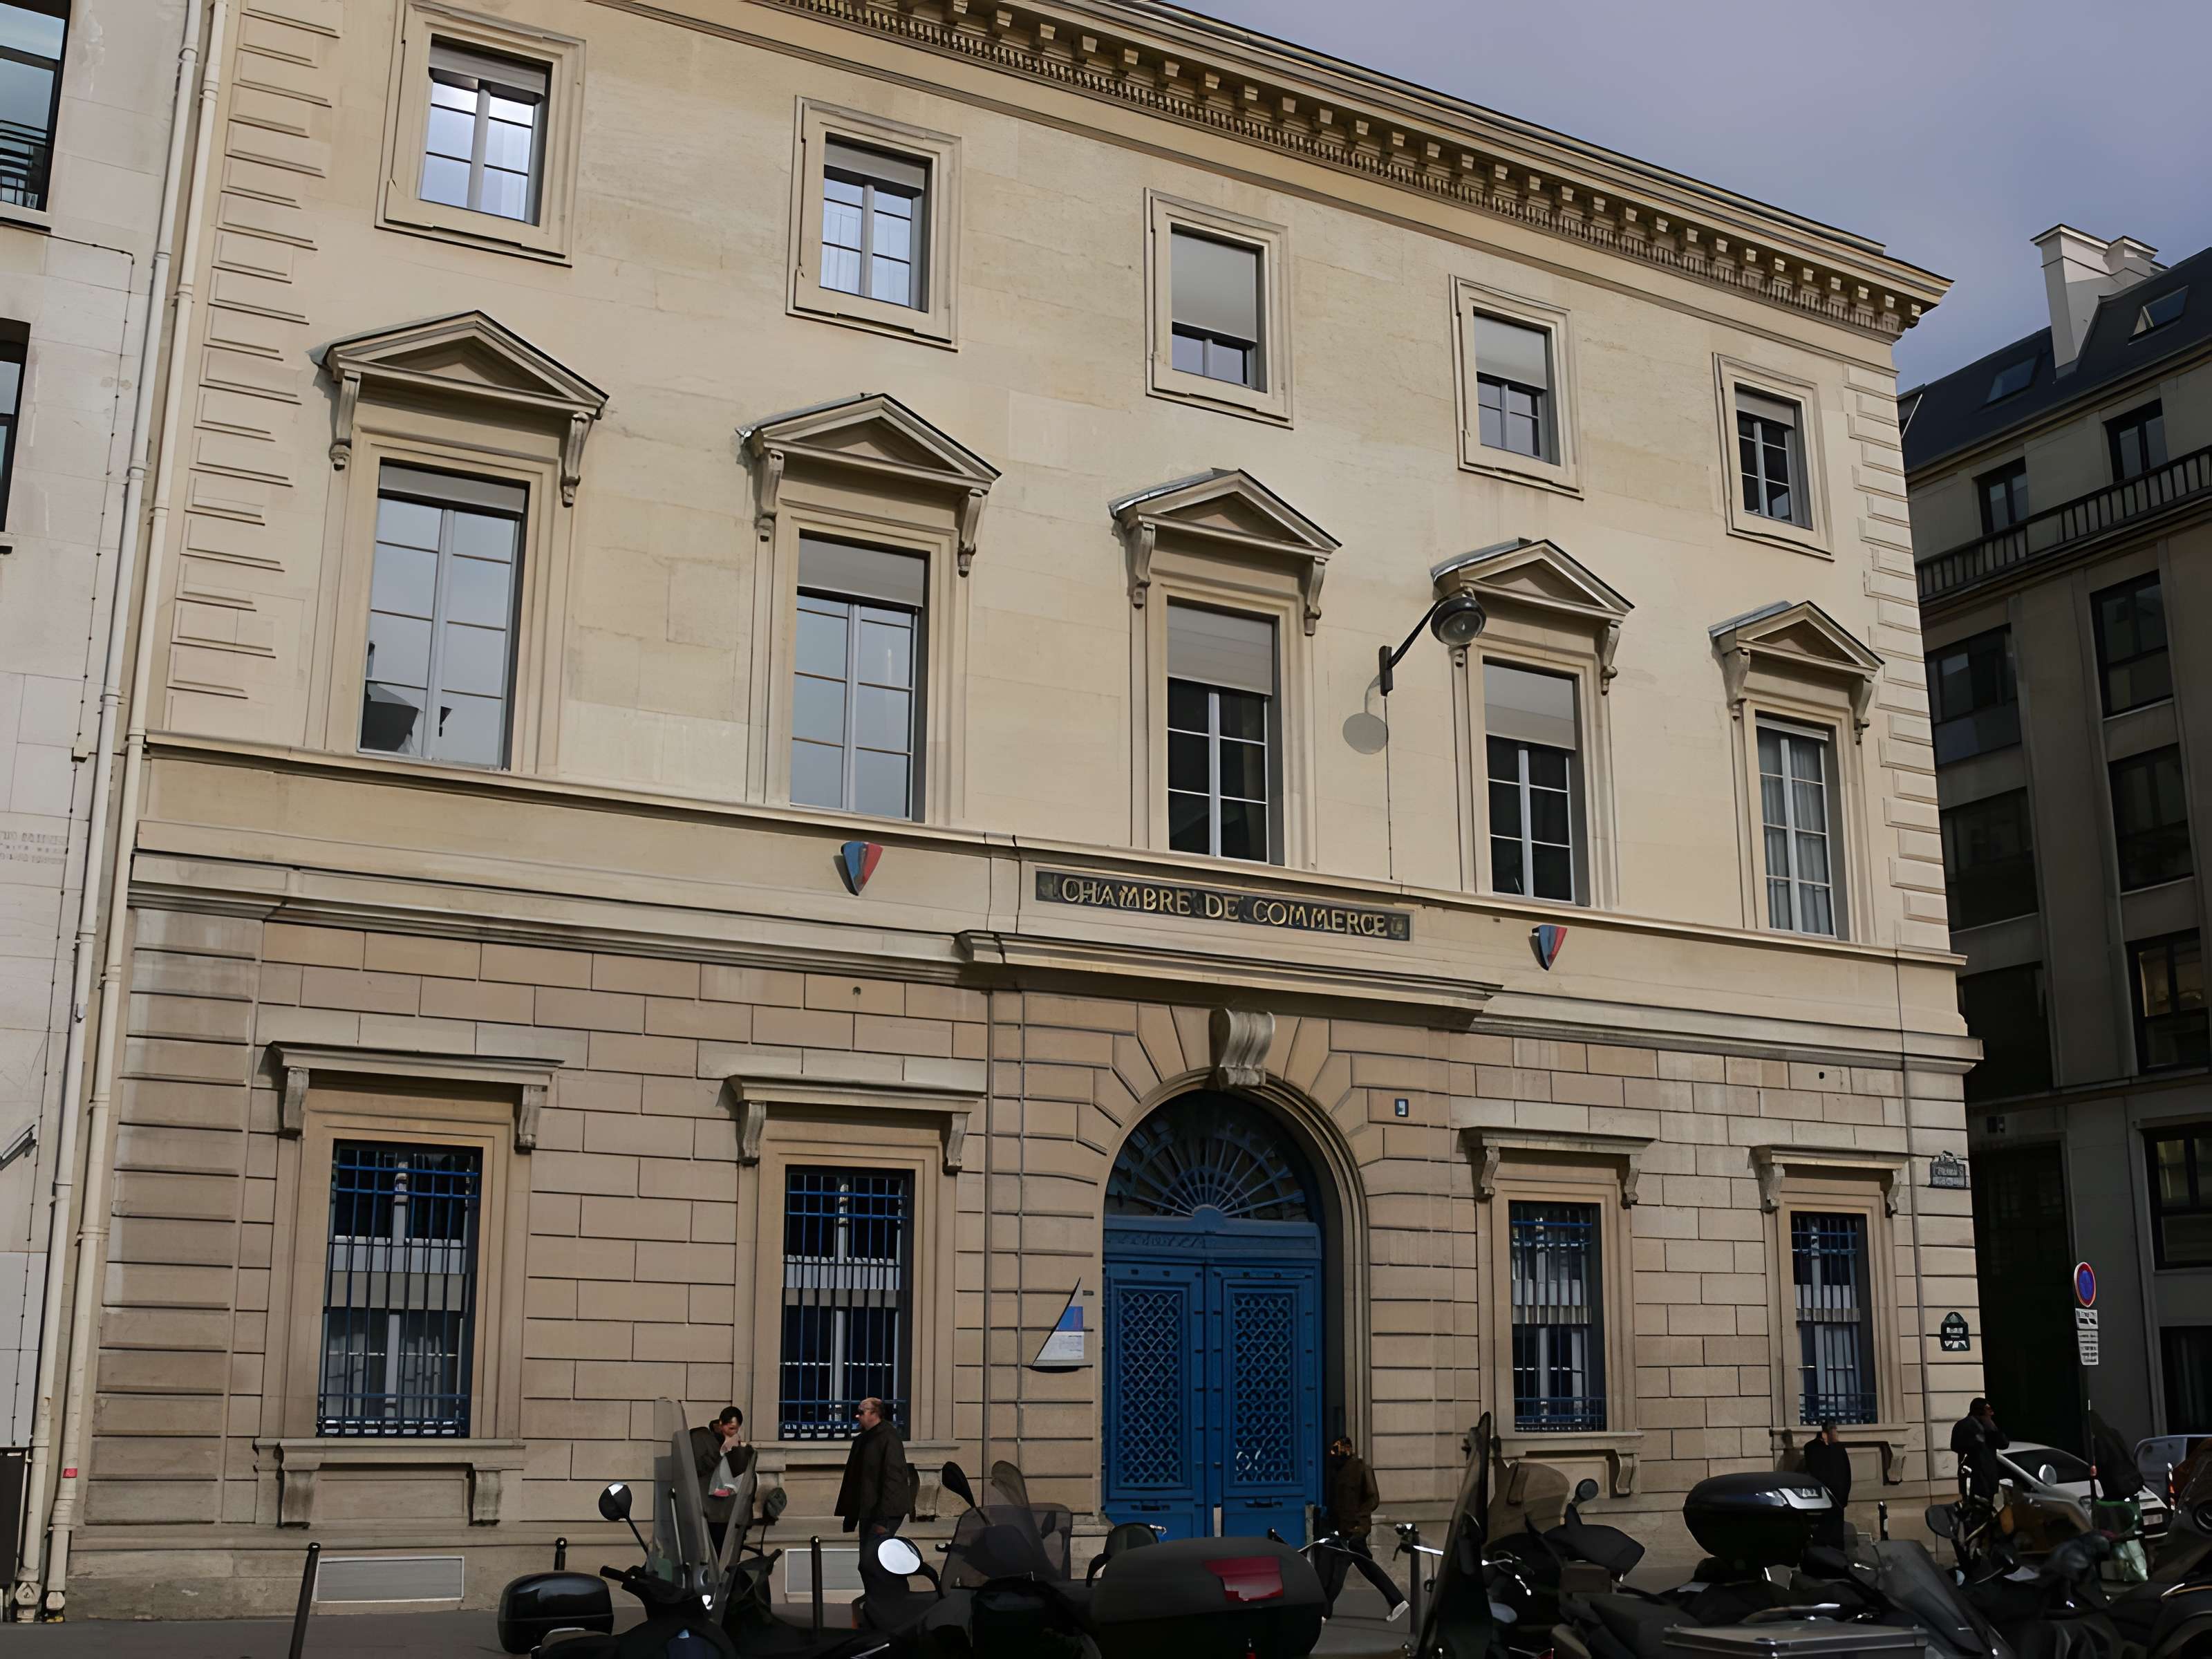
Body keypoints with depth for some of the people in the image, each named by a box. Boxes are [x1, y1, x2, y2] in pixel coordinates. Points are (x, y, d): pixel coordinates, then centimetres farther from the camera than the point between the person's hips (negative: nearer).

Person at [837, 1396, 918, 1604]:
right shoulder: (862, 1440, 14)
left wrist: (883, 1518, -21)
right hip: (868, 1514, 9)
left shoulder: (889, 1438, -12)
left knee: (870, 1562, -15)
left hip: (885, 1515, -9)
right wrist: (850, 1516, 15)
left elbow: (894, 1478, -18)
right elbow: (854, 1480, 18)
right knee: (868, 1565, 9)